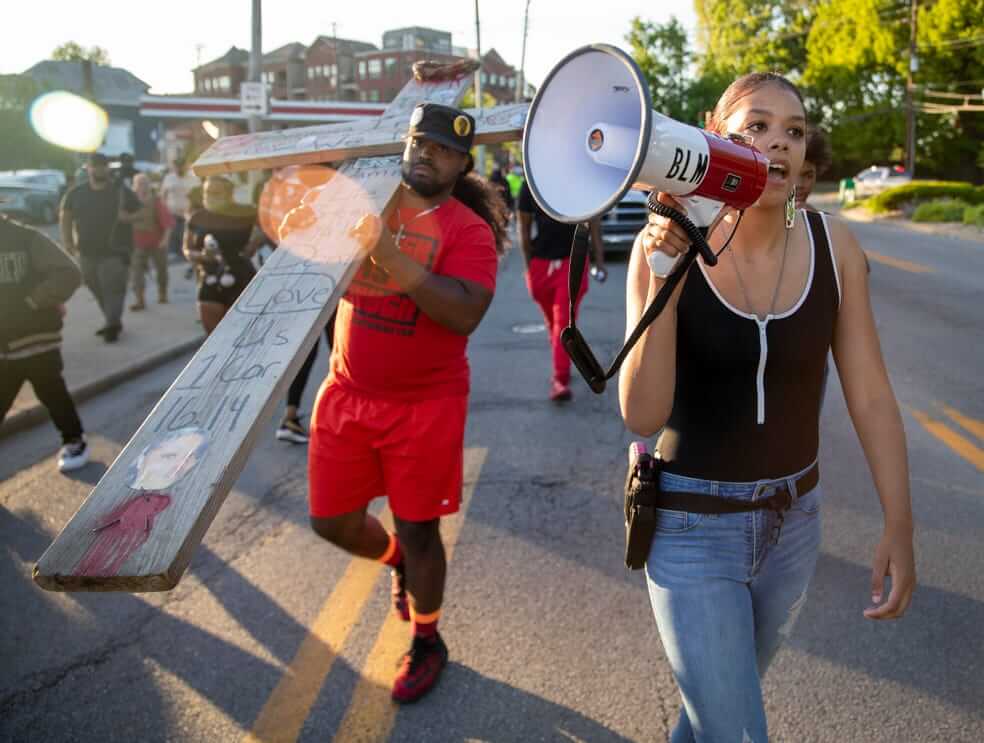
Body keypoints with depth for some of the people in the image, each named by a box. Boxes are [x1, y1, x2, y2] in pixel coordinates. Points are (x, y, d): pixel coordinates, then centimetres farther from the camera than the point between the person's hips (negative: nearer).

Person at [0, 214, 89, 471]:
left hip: (36, 338, -4)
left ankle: (74, 441, 24)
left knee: (52, 392, 6)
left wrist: (33, 303, -17)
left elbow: (68, 274, -17)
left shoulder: (26, 239, -11)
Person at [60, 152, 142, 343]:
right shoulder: (76, 193, 8)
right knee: (97, 289, 12)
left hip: (115, 250, -4)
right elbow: (66, 217, 15)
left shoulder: (122, 191, 1)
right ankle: (113, 321, 26)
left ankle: (112, 325, -11)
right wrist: (67, 241, 5)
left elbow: (141, 213, 5)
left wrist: (129, 217, -17)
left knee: (113, 287, -12)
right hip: (87, 251, 4)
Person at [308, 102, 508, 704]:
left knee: (418, 529, 5)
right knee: (333, 521, 11)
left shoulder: (468, 230, -11)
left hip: (425, 402, -5)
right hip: (347, 394, 5)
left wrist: (390, 253, -32)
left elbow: (464, 314, -27)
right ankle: (398, 562, 45)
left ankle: (427, 644, 30)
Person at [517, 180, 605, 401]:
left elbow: (594, 223, 3)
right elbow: (525, 227, 6)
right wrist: (529, 265, 3)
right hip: (541, 262, 2)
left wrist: (599, 260, -1)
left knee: (564, 321, -11)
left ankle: (560, 379, -12)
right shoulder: (530, 185, 1)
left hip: (573, 261, -2)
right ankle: (561, 367, 36)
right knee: (552, 321, 16)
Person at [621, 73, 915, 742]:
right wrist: (663, 281, -33)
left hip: (793, 519, 4)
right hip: (692, 527, -4)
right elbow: (642, 417, -22)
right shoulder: (665, 244, -17)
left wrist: (900, 527, -2)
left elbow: (870, 393, -3)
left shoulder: (832, 245, -9)